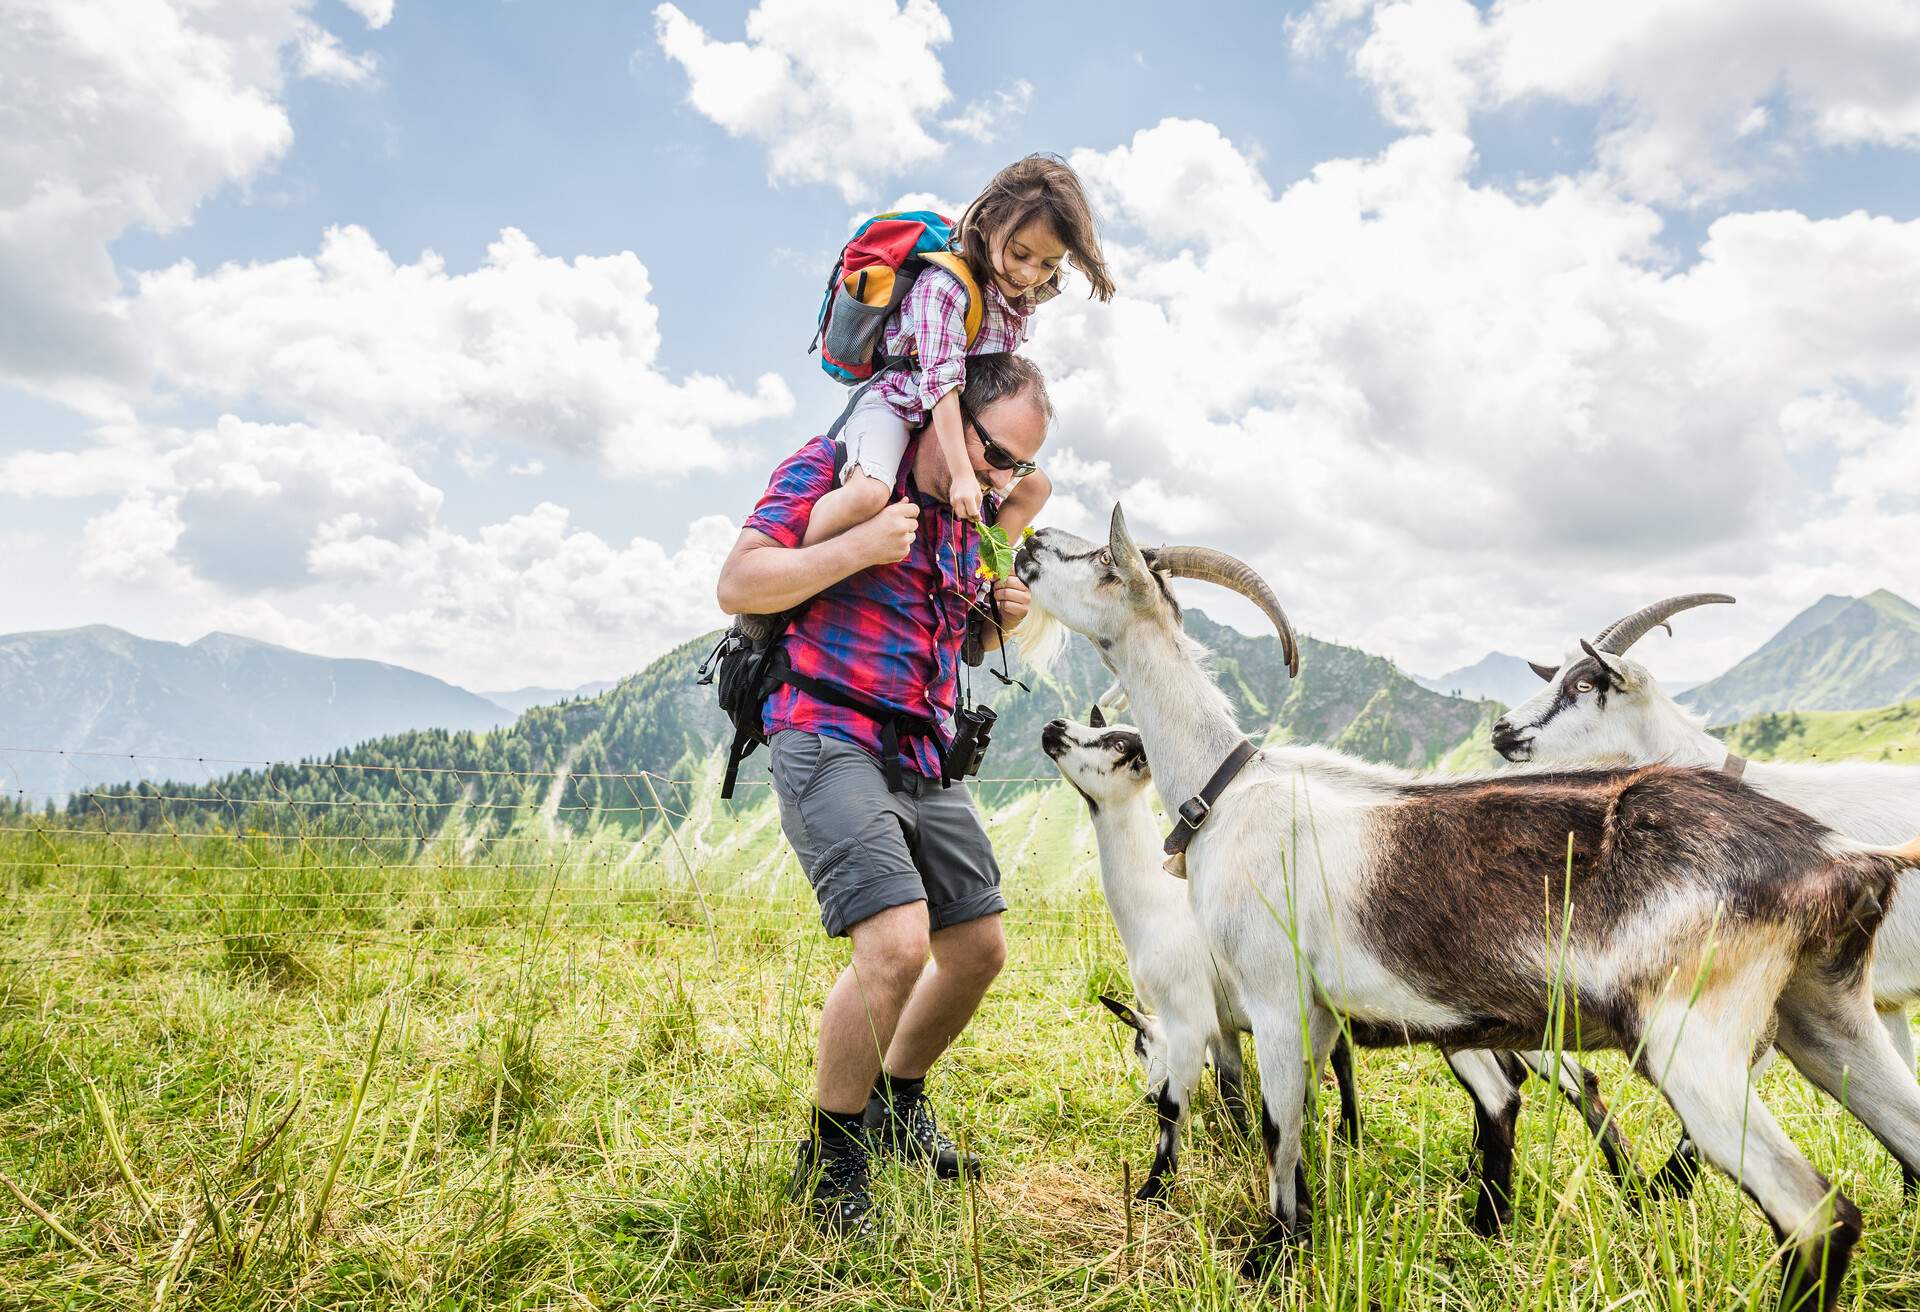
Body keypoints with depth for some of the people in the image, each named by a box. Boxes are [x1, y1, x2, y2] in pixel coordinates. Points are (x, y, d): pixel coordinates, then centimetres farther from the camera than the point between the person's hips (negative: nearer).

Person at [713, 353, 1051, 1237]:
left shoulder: (965, 513, 16)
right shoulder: (833, 469, -7)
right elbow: (737, 584, -14)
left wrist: (1000, 618, 5)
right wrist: (857, 548, -24)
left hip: (922, 759, 8)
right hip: (829, 741, -8)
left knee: (978, 949, 11)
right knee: (896, 946, -23)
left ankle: (898, 1107, 36)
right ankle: (829, 1159, 1)